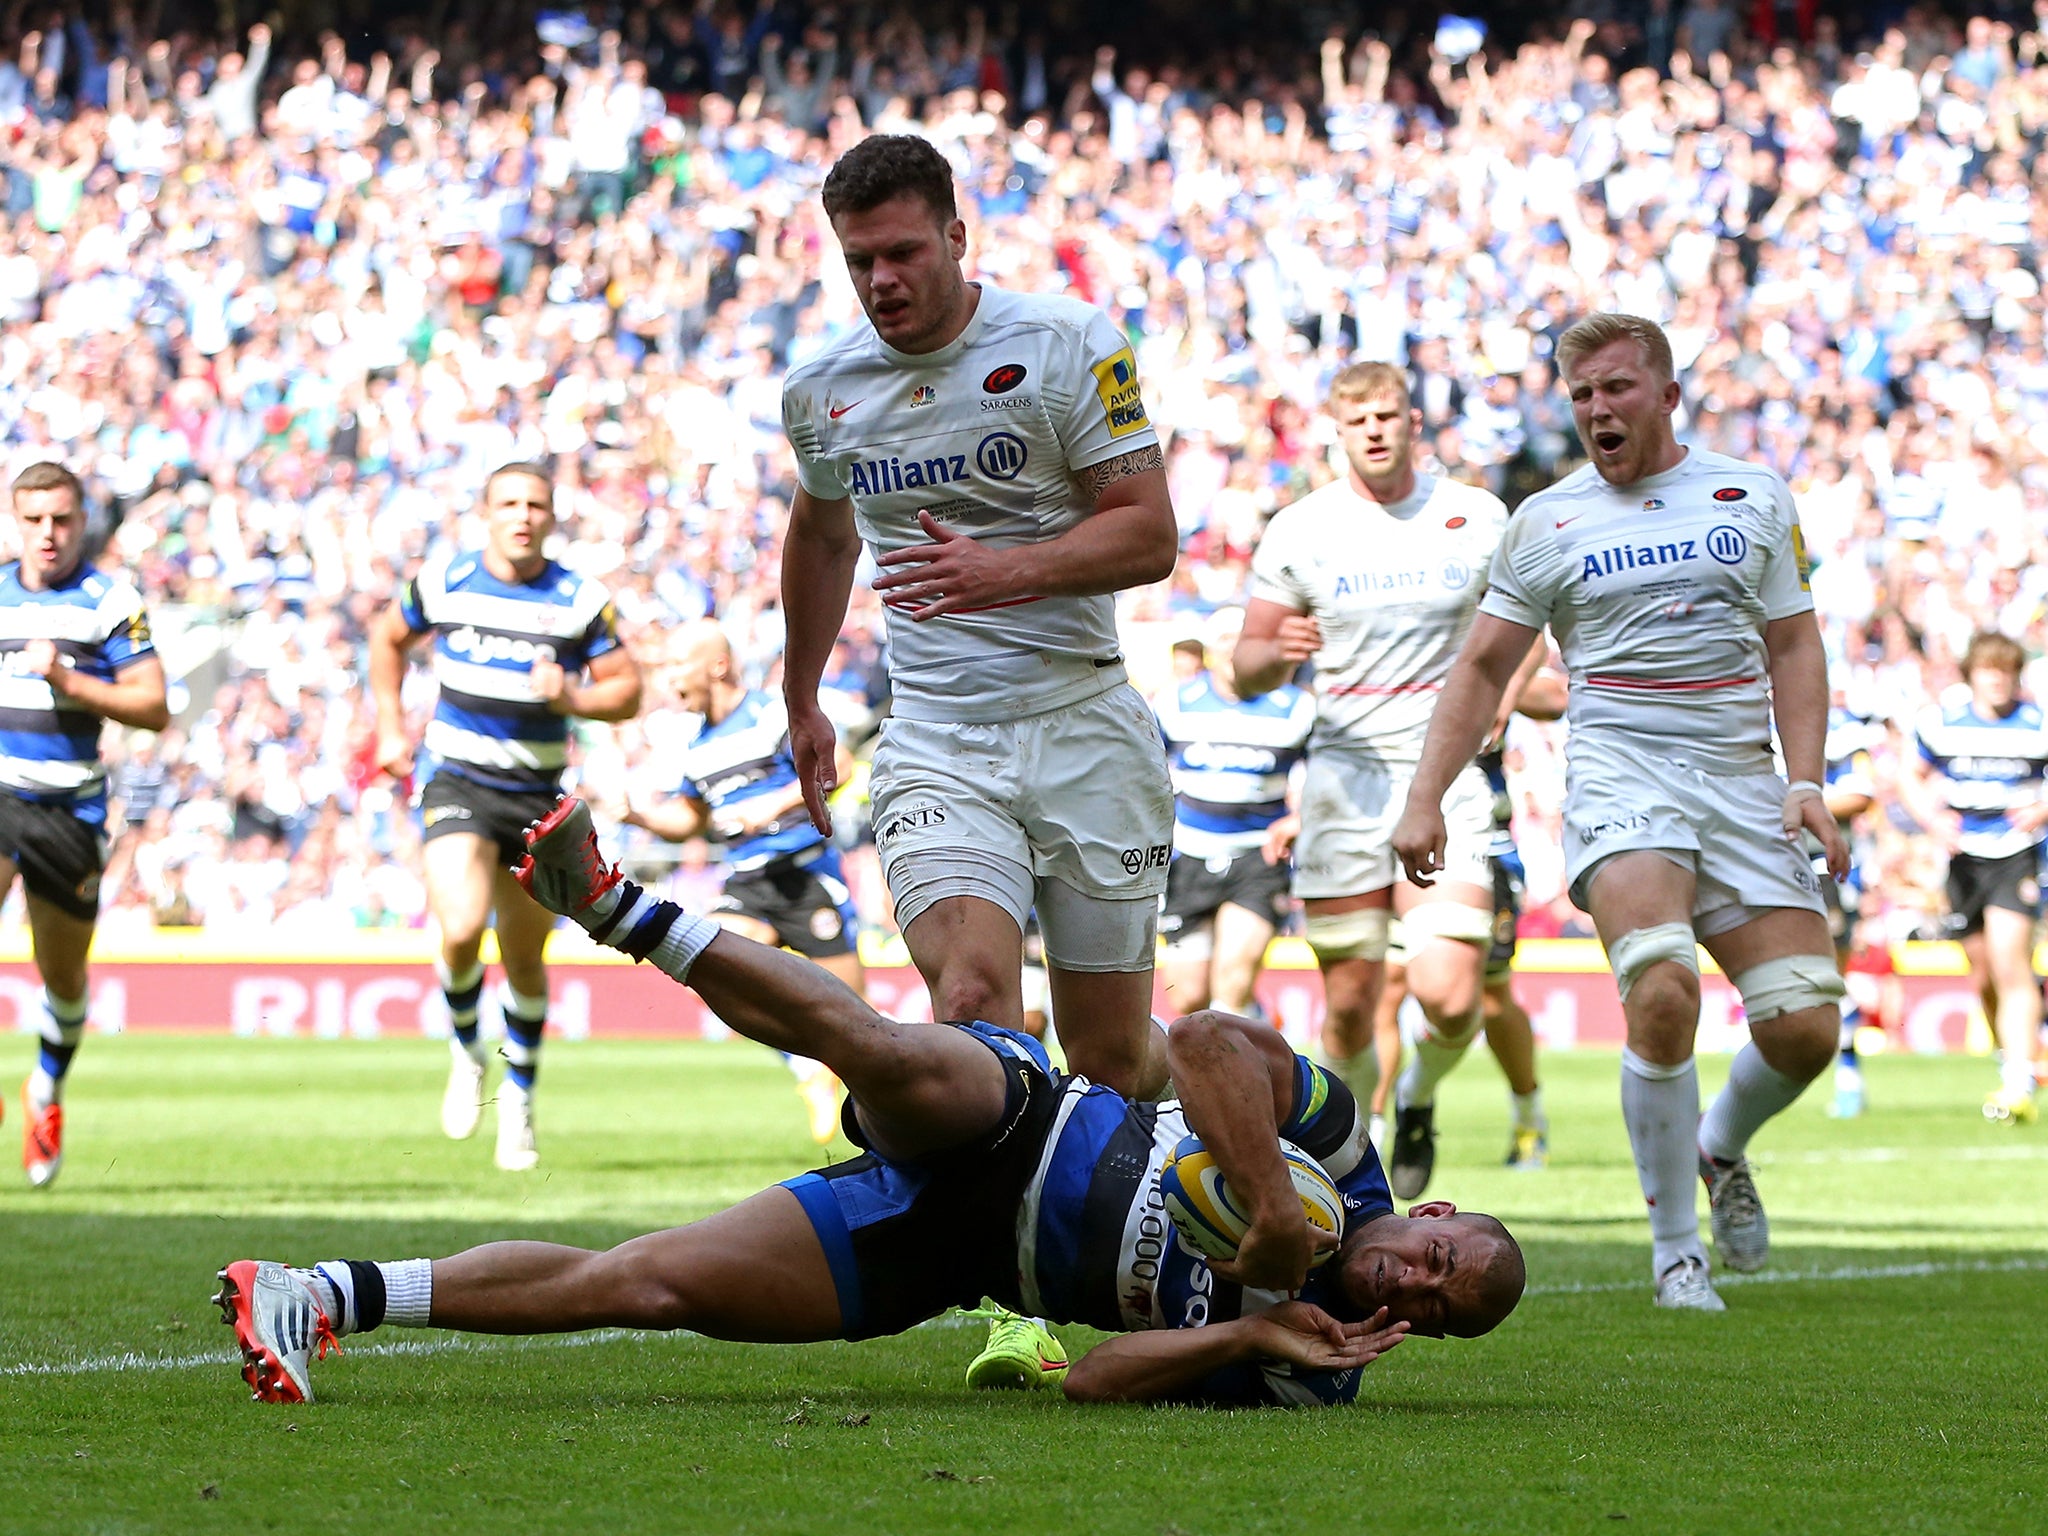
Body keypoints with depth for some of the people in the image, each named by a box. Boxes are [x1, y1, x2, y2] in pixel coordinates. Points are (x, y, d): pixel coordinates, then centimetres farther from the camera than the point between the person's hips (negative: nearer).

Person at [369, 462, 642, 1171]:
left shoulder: (582, 600, -3)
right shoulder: (443, 582, -1)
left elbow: (627, 688, 3)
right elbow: (388, 638, 19)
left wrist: (573, 698, -17)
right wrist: (390, 728, 14)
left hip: (537, 792, 1)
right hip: (457, 782, -1)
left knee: (525, 959, 8)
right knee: (462, 928, -24)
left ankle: (518, 1101, 28)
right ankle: (465, 1054, 4)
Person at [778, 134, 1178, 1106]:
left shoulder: (1069, 348, -5)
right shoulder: (820, 389, 7)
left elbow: (1149, 535, -9)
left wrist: (1007, 569, -25)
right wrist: (801, 703, 36)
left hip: (1083, 726, -2)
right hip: (936, 744, 2)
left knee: (1111, 1054, 4)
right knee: (971, 1001, -25)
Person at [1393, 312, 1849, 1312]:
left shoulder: (1754, 499, 11)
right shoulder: (1547, 523, 8)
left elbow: (1792, 645, 12)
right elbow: (1483, 668, 12)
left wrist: (1806, 781, -1)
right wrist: (1425, 800, 2)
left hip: (1744, 783, 3)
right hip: (1622, 774, -3)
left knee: (1805, 1026, -7)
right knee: (1662, 987, -27)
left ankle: (1720, 1148, 28)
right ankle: (1673, 1247, -13)